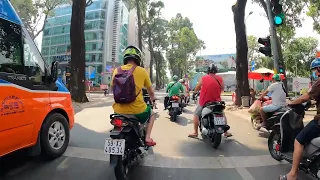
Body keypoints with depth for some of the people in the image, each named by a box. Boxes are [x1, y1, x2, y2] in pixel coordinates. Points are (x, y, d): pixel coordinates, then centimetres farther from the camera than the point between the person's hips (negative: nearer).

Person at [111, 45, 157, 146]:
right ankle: (147, 138, 20)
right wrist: (152, 99, 32)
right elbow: (151, 92, 10)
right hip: (137, 111, -2)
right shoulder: (142, 71, -3)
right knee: (152, 114, 30)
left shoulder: (117, 70, 4)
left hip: (119, 111, 3)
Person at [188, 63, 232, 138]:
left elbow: (196, 89, 3)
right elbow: (222, 89, 12)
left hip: (204, 101, -2)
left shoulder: (204, 78, -6)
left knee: (196, 114, 14)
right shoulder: (220, 79, -1)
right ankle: (226, 132, 27)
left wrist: (195, 92, 24)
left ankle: (195, 132, 11)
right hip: (216, 101, 2)